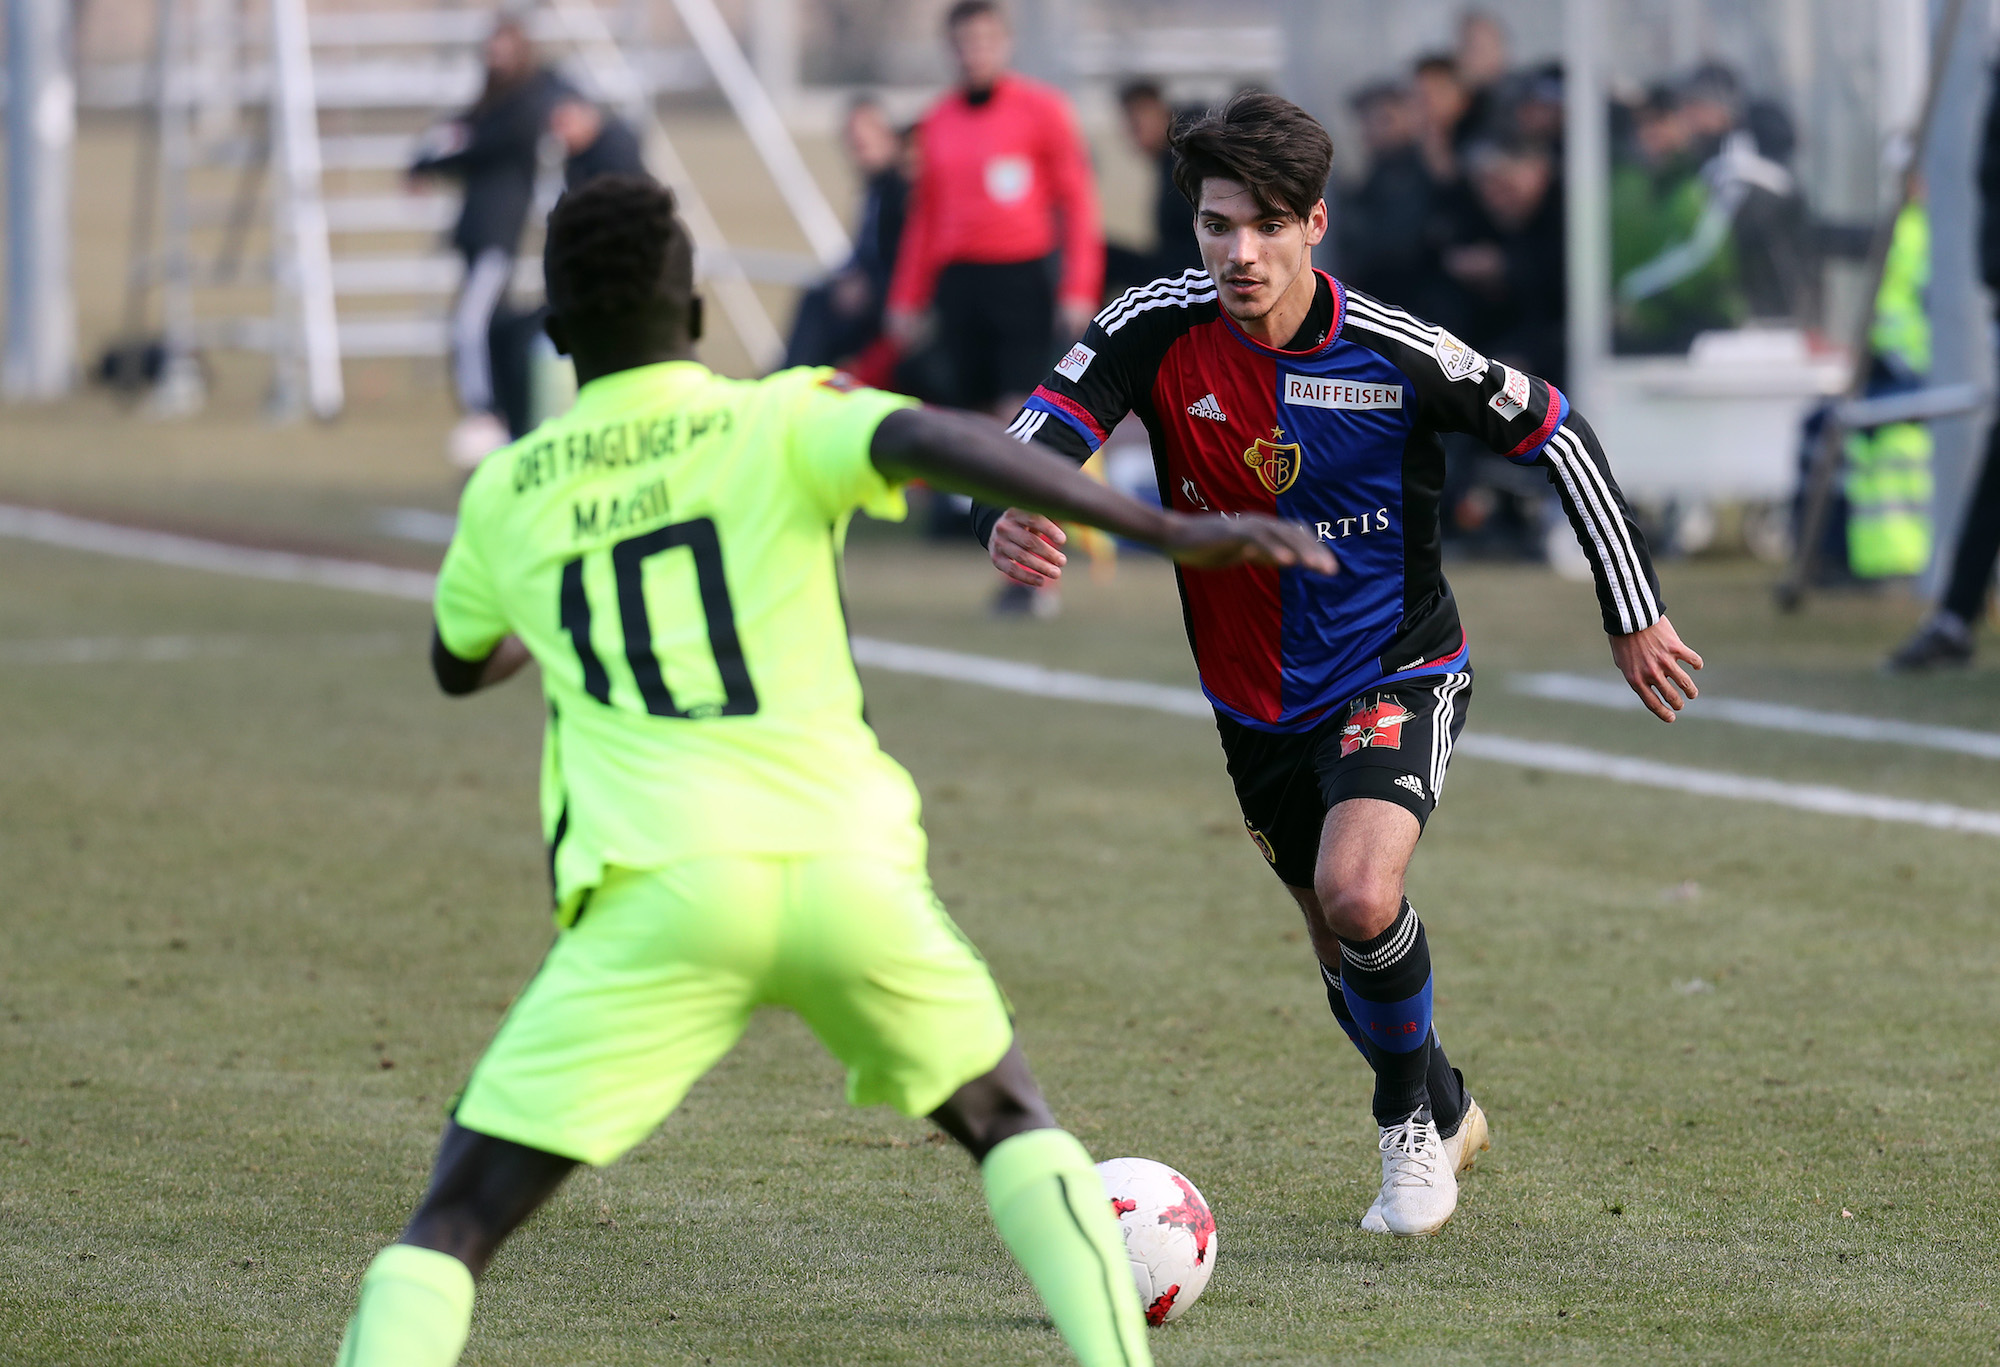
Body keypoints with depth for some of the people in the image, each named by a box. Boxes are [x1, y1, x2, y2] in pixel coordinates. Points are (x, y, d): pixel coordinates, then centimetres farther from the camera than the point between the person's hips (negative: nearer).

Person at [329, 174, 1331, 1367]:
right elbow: (936, 444, -13)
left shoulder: (505, 495, 17)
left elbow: (460, 666, 38)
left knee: (459, 1217, 2)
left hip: (660, 895, 0)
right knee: (1009, 1120, 25)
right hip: (844, 864, 0)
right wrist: (1174, 533, -16)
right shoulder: (780, 421, 8)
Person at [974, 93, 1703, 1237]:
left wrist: (1635, 616, -1)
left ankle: (1415, 1121, -1)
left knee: (1358, 895, -28)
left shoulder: (1397, 353, -21)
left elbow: (1554, 433, -7)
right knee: (1342, 942, 17)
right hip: (1255, 702, 4)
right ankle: (1449, 1111, 47)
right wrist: (1009, 518, -51)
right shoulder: (1160, 331, -16)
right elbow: (1042, 433, -26)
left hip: (1397, 679, -4)